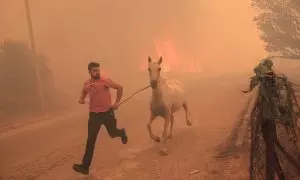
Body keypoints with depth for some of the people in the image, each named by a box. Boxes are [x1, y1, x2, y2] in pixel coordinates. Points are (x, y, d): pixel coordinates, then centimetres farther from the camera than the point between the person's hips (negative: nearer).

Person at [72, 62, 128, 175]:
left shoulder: (105, 81, -12)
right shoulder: (87, 83, 2)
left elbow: (119, 88, -6)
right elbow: (84, 92, 25)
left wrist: (117, 103, -6)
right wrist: (81, 99, 3)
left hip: (107, 113, -2)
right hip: (94, 114, 3)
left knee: (113, 133, 16)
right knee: (90, 140, 1)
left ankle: (122, 133, 56)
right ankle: (85, 167, 4)